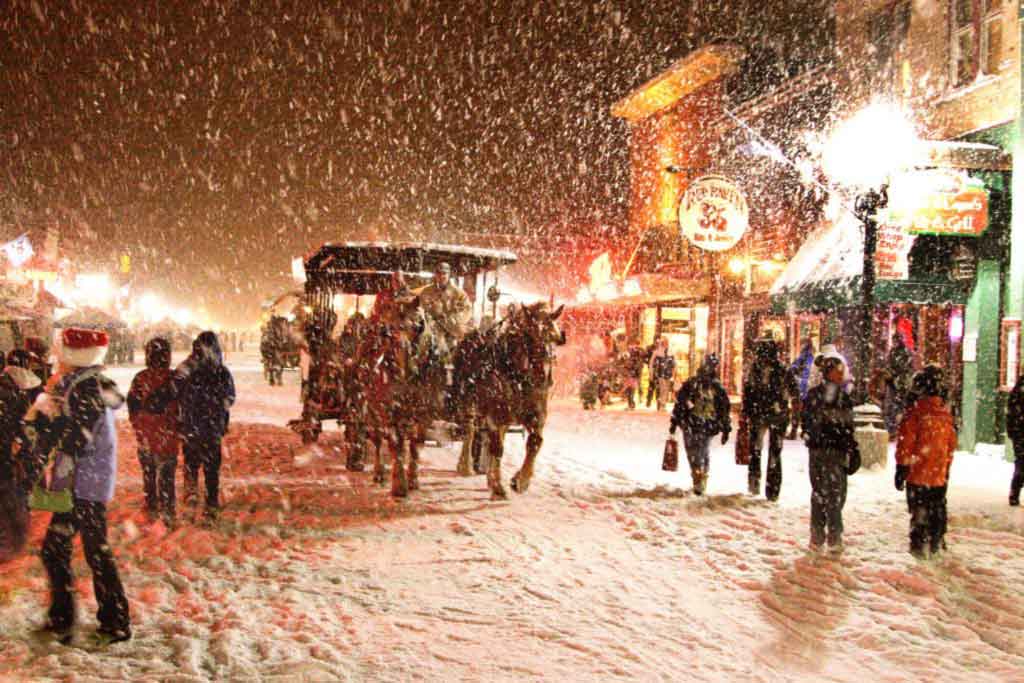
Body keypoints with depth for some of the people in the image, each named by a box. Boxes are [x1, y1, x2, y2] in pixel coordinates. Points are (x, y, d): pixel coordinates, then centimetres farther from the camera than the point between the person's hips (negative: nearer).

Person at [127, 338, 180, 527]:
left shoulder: (140, 379, -8)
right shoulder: (174, 378, -14)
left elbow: (132, 407, 1)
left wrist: (139, 427, 16)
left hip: (145, 436, 2)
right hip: (168, 438, -2)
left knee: (149, 475, 17)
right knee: (167, 477, 8)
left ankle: (152, 511, 27)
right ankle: (167, 513, 8)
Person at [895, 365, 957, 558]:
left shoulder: (915, 412, -17)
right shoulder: (946, 413, 1)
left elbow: (905, 443, -15)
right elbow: (951, 445, 10)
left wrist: (901, 468, -8)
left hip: (918, 473, -5)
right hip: (939, 475, 5)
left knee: (919, 512, 4)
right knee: (937, 510, 18)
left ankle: (919, 546, 7)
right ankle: (937, 543, 29)